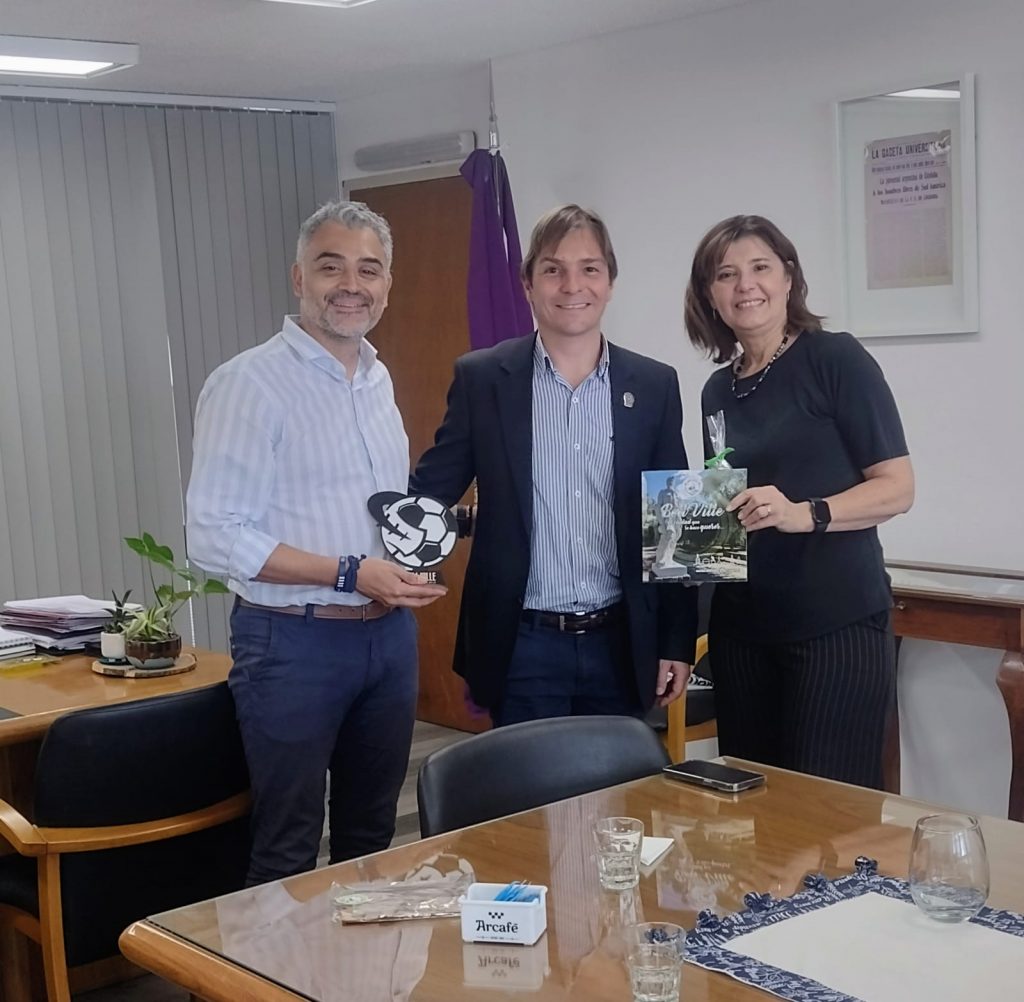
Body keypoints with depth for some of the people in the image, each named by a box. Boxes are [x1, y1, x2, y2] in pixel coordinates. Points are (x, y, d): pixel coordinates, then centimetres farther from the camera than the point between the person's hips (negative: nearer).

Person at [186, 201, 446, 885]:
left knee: (371, 837, 18)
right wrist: (350, 572, -21)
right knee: (287, 852, 4)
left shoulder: (378, 379, 11)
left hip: (390, 633, 7)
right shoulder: (250, 383, -12)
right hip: (294, 641, -7)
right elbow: (215, 535, -18)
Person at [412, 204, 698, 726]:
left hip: (622, 644, 2)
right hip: (523, 646, -1)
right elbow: (431, 490, 1)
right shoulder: (481, 378, -1)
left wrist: (677, 642, 4)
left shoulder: (654, 385, 3)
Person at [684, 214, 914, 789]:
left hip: (836, 624, -6)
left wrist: (803, 513, -25)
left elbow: (898, 488, -10)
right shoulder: (719, 389, 12)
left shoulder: (836, 359, -6)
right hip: (742, 627, 6)